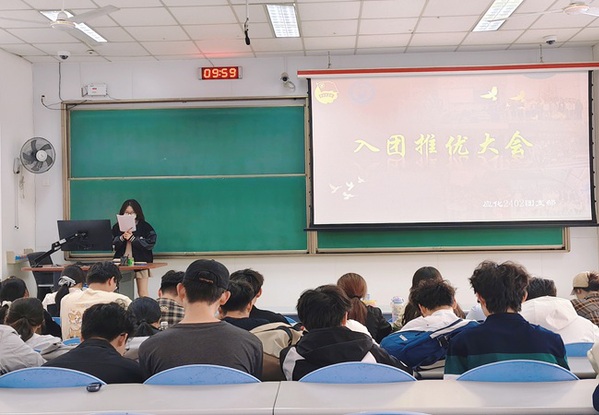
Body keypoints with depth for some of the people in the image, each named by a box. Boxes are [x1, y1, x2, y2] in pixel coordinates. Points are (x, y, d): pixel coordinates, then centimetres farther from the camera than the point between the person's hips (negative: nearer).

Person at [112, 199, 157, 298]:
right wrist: (122, 237, -12)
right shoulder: (117, 227, 10)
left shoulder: (145, 227, 1)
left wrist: (132, 238, -11)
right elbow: (110, 244, 4)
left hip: (140, 262, -3)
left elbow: (150, 243, -10)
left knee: (143, 293, -1)